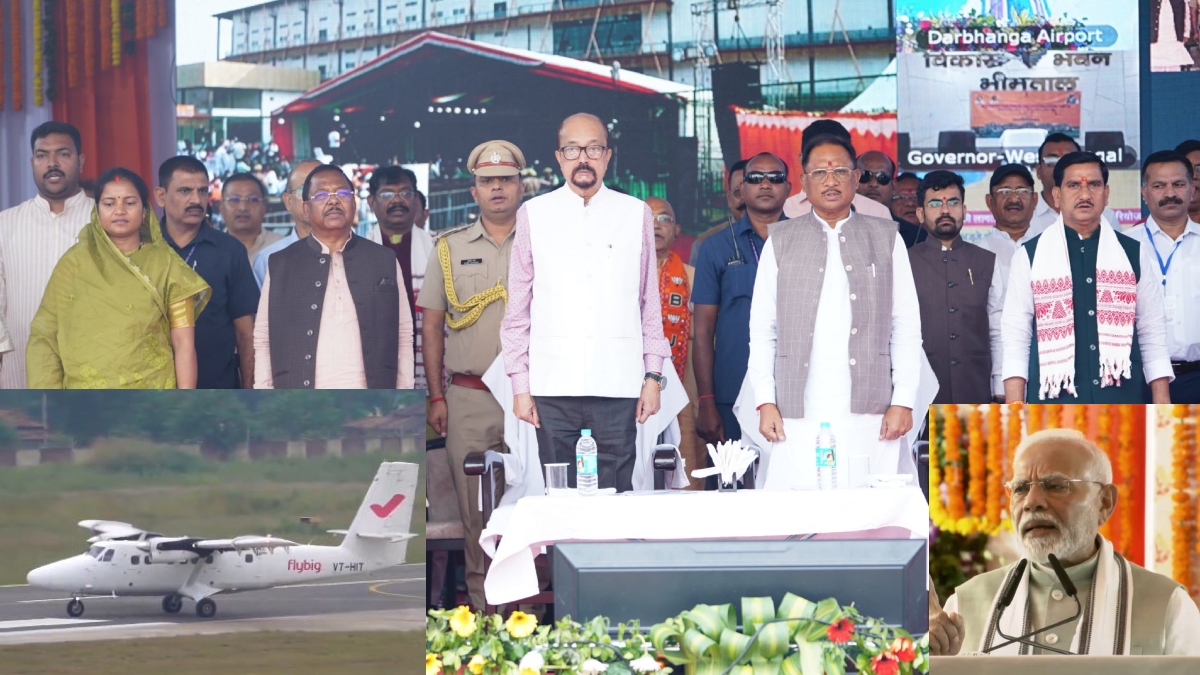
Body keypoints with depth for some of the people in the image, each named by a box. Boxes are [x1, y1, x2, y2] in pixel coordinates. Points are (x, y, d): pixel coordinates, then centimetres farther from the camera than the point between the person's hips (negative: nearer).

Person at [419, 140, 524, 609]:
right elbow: (431, 326, 10)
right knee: (474, 506, 2)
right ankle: (482, 601, 8)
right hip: (469, 399, 1)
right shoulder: (450, 249, 9)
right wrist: (436, 396, 4)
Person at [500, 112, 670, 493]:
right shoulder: (534, 215, 8)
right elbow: (518, 310, 9)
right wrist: (520, 384, 4)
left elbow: (650, 303, 13)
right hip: (553, 389, 0)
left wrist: (653, 376, 6)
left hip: (617, 386, 0)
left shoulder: (636, 214, 10)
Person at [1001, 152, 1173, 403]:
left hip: (1121, 403, 2)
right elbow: (1015, 338, 3)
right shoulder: (1029, 257, 5)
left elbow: (1153, 336, 10)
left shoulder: (1133, 255, 10)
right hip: (1052, 401, -1)